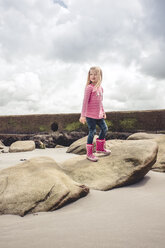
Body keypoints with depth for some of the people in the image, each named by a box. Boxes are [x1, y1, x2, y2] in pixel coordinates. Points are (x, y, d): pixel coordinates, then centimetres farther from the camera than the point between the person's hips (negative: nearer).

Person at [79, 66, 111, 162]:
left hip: (98, 115, 8)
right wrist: (83, 115, -19)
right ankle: (89, 153, 11)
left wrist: (103, 112, 24)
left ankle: (100, 147, 33)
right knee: (92, 132, -3)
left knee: (104, 129, 15)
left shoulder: (100, 87, 11)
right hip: (90, 115, -8)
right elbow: (85, 101, -16)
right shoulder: (89, 87, -13)